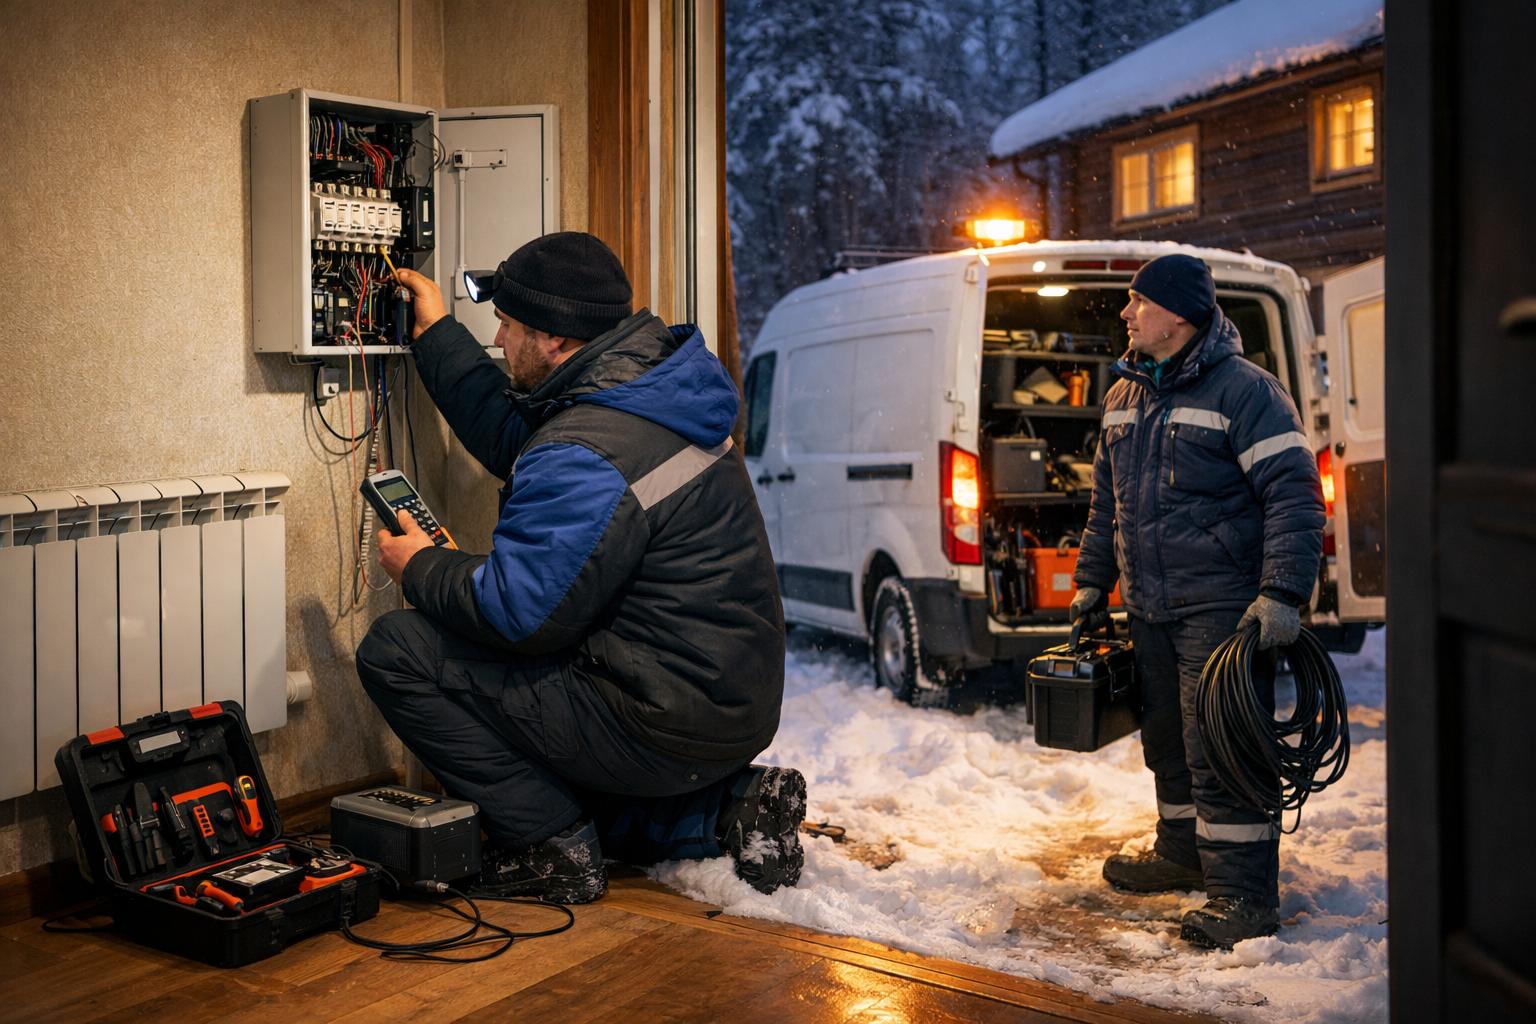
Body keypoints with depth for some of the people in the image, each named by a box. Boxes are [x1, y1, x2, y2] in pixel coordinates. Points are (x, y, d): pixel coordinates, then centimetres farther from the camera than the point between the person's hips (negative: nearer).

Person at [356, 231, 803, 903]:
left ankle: (552, 846, -1)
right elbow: (514, 435, 20)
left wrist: (421, 569, -3)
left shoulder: (584, 458, -25)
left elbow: (517, 611, -22)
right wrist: (435, 334, 25)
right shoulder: (648, 392, 7)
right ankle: (728, 804, 14)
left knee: (394, 651, -8)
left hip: (667, 729, -10)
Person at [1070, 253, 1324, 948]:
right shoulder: (1124, 396, 14)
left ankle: (1245, 896, 1)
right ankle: (1182, 854, 35)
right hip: (1149, 608, 8)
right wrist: (1093, 578, 20)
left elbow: (1295, 495, -15)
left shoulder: (1244, 390, -10)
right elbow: (1106, 501, 23)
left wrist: (1282, 593, -22)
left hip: (1221, 607, -8)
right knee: (1168, 741, 18)